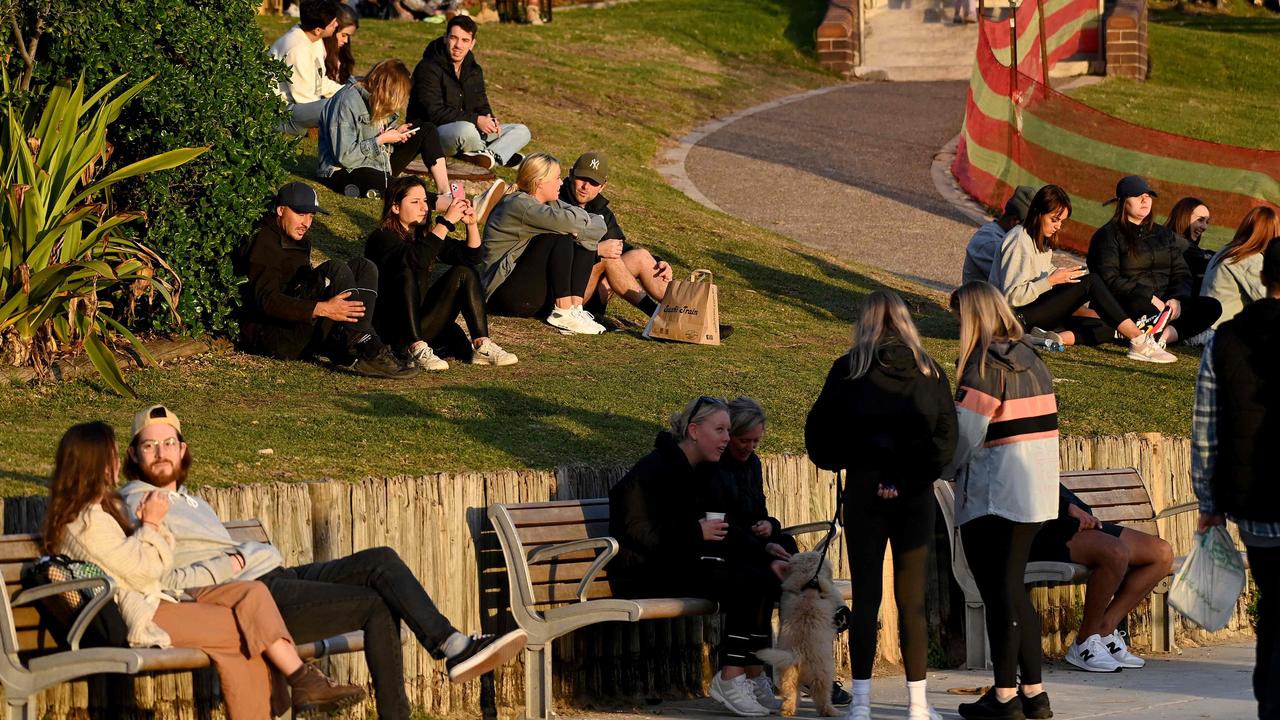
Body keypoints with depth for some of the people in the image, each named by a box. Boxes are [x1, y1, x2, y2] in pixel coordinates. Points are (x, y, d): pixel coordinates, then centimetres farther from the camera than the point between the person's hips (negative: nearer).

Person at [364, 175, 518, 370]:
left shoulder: (423, 235, 12)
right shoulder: (381, 238, -11)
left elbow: (471, 256, 5)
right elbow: (415, 258, -31)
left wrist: (471, 224, -11)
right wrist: (446, 222, -30)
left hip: (421, 323, 7)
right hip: (389, 326, -7)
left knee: (464, 273, -7)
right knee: (406, 273, -30)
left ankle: (482, 347, -19)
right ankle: (417, 349, -39)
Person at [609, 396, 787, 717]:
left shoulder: (703, 472, 15)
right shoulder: (654, 471, -13)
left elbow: (727, 531, 14)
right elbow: (640, 532, -20)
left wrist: (768, 560, 0)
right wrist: (697, 532, -16)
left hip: (685, 564, 9)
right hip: (645, 574, -9)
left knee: (764, 579, -11)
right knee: (747, 582, -25)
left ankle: (750, 676, -10)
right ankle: (730, 681, -20)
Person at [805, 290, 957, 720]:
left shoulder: (848, 370, -3)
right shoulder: (928, 371, 2)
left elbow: (819, 431, -2)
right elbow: (946, 436, -4)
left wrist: (837, 461, 14)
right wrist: (910, 479, -6)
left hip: (863, 491, -1)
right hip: (915, 494, 1)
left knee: (865, 598, 4)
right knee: (912, 601, 6)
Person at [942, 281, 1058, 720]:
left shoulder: (983, 366, -14)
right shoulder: (1031, 361, 9)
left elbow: (963, 436, -15)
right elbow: (1037, 427, 11)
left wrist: (943, 470, 4)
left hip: (991, 498, -8)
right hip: (1035, 496, 8)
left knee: (998, 594, 0)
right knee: (1014, 591, 15)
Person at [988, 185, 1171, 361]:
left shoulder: (1042, 240, 20)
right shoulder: (1019, 241, -11)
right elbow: (1011, 296, -19)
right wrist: (1052, 280, -20)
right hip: (1017, 317, -10)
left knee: (1108, 329, -7)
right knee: (1089, 283, -22)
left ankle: (1054, 338, -28)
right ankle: (1140, 342, -29)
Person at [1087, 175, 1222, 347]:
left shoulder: (1163, 234, 22)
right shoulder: (1108, 236, 2)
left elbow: (1181, 274, 15)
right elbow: (1110, 280, -11)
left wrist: (1177, 299, -8)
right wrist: (1150, 299, -20)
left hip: (1163, 305, 6)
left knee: (1211, 307, -19)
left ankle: (1163, 335, -36)